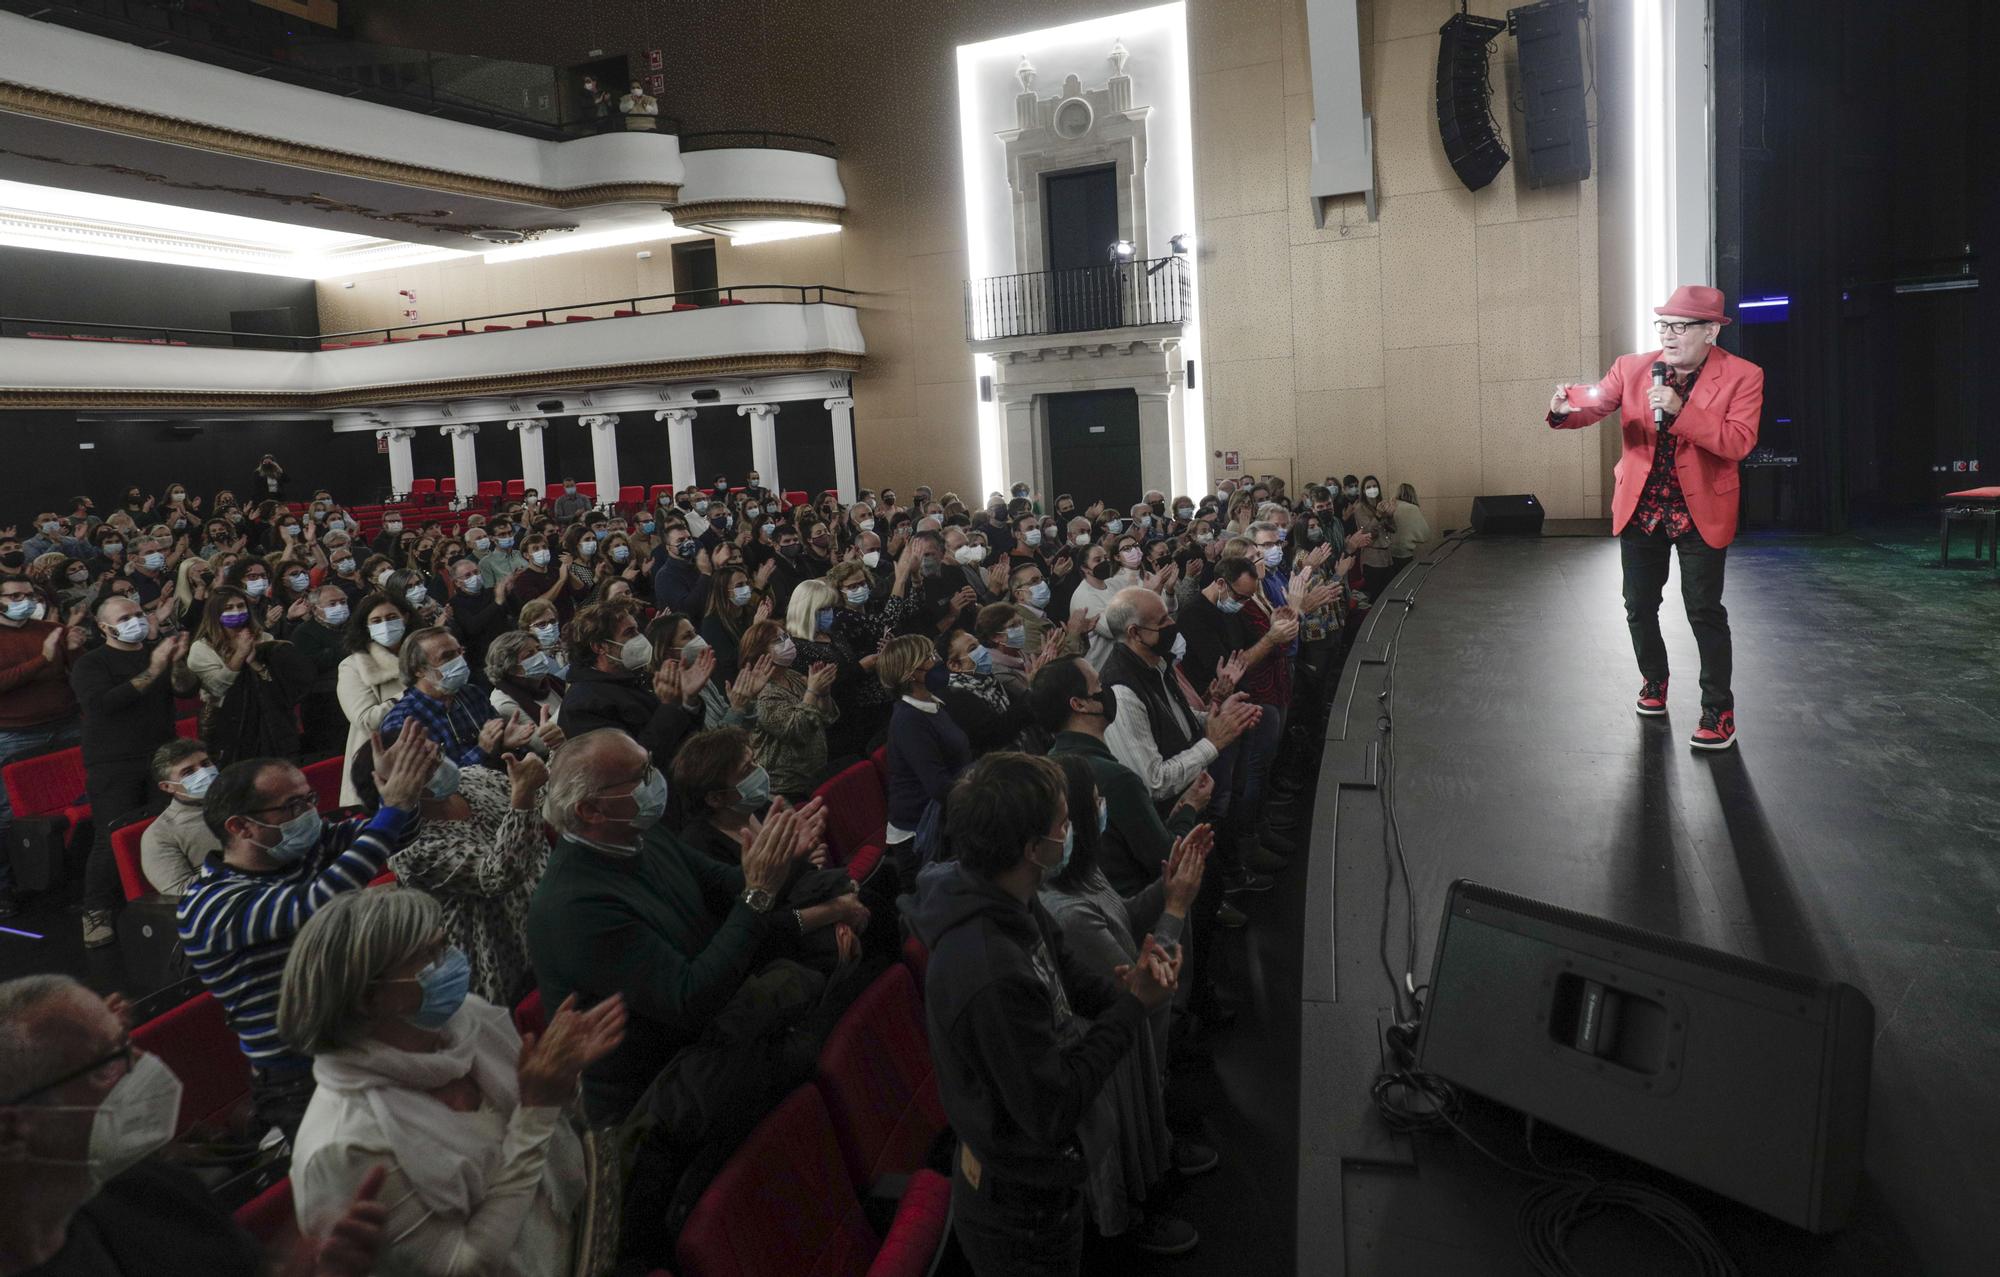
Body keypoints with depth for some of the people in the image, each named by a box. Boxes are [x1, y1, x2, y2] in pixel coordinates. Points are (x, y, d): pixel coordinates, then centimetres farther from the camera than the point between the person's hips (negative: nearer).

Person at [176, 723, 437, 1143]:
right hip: (302, 1083, -6)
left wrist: (401, 785, -19)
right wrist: (395, 805, -31)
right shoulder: (210, 906, -15)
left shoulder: (306, 847, 5)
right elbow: (316, 903, -30)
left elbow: (390, 838, 3)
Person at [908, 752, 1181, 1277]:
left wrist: (1122, 985, -15)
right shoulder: (989, 975, -37)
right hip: (1022, 1214, -9)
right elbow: (1053, 1110, -29)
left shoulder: (1011, 903, -8)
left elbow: (1067, 975, 7)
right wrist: (1133, 1007, -23)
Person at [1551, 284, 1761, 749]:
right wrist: (1566, 406, -37)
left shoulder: (1742, 376, -9)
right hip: (1641, 508, 4)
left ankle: (1719, 712, 10)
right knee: (1639, 605, 14)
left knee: (1704, 611, -3)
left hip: (1702, 512, -3)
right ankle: (1654, 680, 38)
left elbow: (1738, 442, -18)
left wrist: (1680, 410, -29)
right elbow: (1594, 403, -13)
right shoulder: (1632, 367, -1)